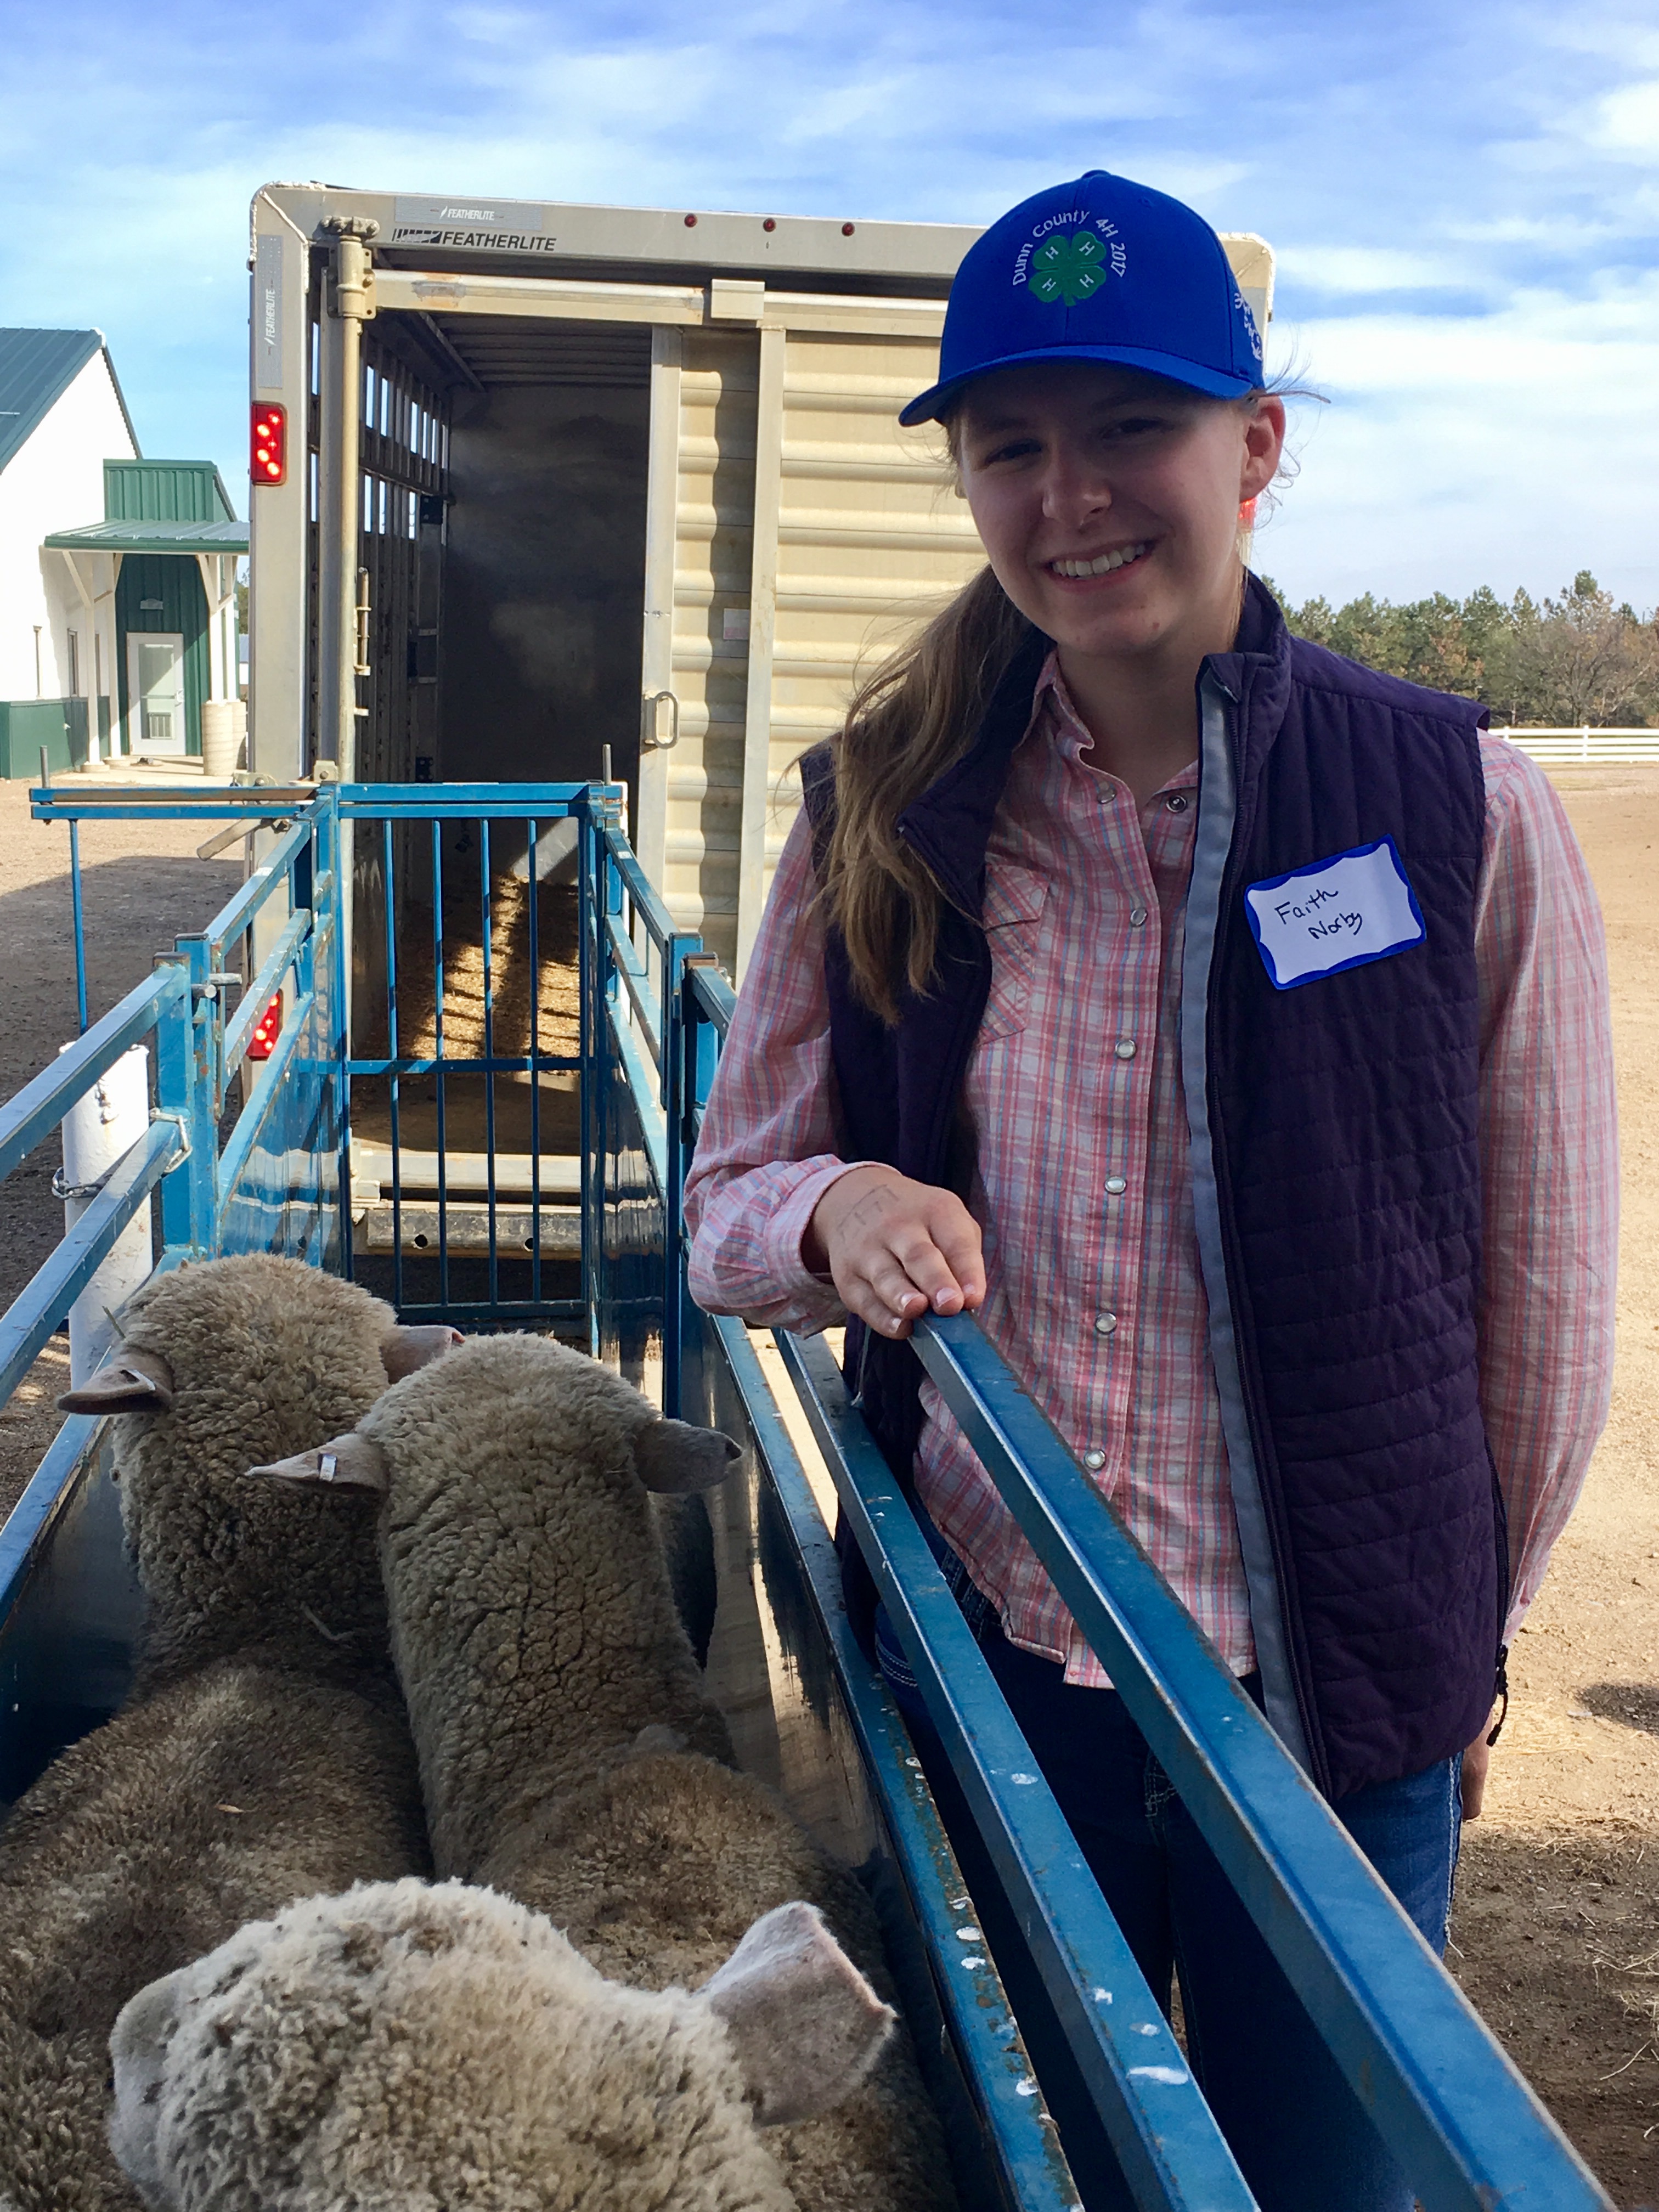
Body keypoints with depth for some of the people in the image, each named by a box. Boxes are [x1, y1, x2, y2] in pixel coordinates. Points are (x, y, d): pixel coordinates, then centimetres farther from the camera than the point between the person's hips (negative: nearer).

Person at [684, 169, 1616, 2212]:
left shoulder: (1457, 810, -11)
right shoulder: (878, 818, -5)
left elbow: (1545, 1280, -2)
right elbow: (728, 1205, 3)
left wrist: (1469, 1625, 8)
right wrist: (837, 1211, -21)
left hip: (1336, 1686, -1)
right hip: (989, 1644, 2)